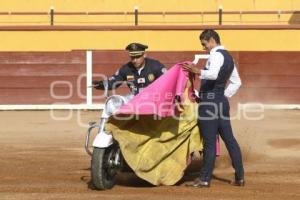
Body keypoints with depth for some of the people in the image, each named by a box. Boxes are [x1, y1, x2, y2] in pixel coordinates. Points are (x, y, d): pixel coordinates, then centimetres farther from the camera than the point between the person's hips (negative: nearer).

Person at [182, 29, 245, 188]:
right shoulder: (228, 57, 19)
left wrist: (198, 71, -42)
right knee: (229, 139, 11)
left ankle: (205, 179, 0)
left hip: (209, 101, -10)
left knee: (209, 141, -5)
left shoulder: (216, 55, -11)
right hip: (222, 101, 10)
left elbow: (213, 74, -31)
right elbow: (236, 82, 25)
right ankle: (239, 177, 14)